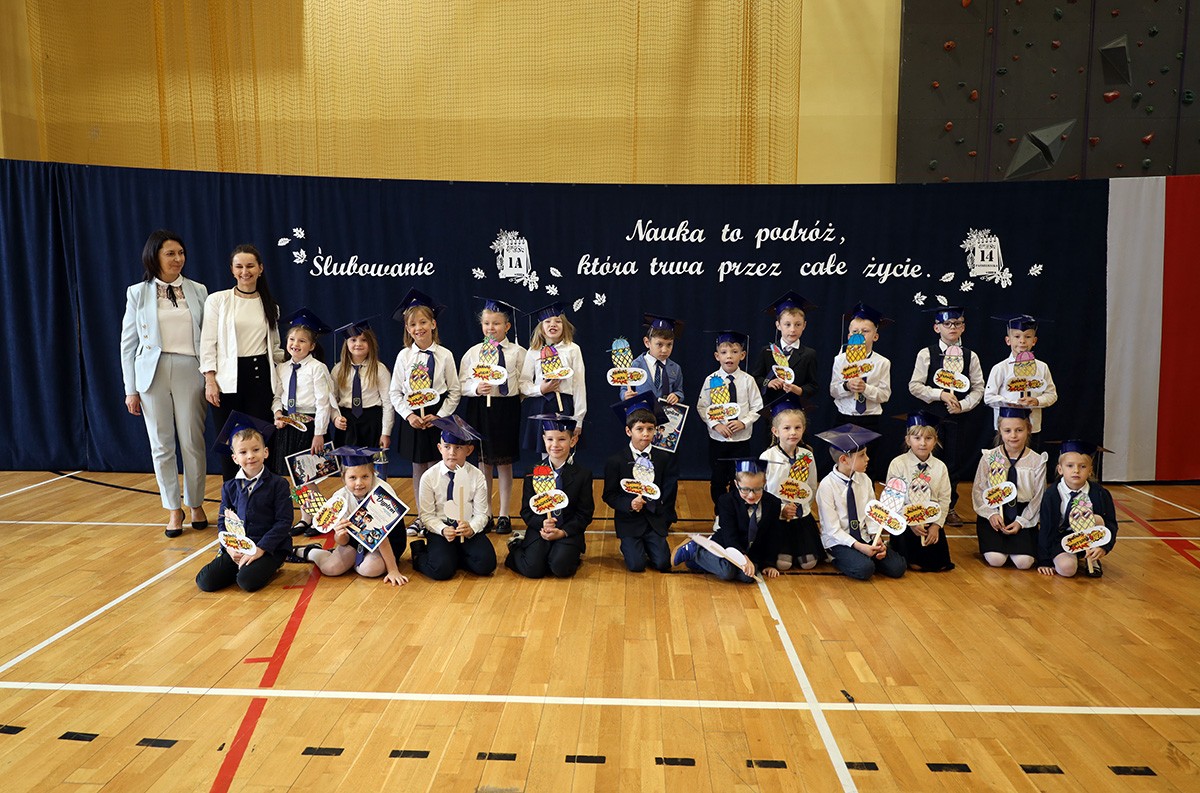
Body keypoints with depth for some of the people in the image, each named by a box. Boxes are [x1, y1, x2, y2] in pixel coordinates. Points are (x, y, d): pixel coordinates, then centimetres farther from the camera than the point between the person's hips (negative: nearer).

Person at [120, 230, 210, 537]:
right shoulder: (138, 293, 4)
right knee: (162, 445, 5)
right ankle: (173, 509, 16)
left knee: (192, 443, 3)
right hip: (153, 373, 0)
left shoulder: (198, 291, 6)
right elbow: (128, 342, 5)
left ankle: (196, 505, 19)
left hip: (189, 371, 0)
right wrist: (131, 389, 2)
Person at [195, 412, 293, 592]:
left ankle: (268, 566, 4)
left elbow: (284, 522, -10)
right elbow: (222, 521, 11)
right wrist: (230, 548, -7)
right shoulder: (230, 488, 8)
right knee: (205, 581, -11)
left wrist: (261, 549, -17)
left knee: (247, 581, -27)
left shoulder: (278, 484, -6)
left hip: (271, 547, -4)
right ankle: (244, 564, 12)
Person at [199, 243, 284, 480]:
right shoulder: (217, 300, 1)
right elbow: (208, 343, -1)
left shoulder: (270, 305, 12)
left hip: (260, 377, 2)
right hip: (228, 379, -2)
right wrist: (210, 380, -9)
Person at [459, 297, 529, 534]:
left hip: (506, 410, -2)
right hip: (479, 410, 2)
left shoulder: (517, 352, -1)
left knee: (504, 463, 6)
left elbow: (524, 384, -3)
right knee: (483, 462, 9)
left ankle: (504, 515, 17)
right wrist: (476, 388, -15)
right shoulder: (473, 352, 5)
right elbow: (462, 385, 2)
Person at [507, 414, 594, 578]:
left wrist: (563, 532, -14)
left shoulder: (583, 474, 1)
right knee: (533, 570, -19)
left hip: (568, 532, -1)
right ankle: (516, 549, 14)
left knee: (561, 568, -25)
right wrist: (542, 523, -18)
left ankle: (572, 554, 10)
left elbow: (585, 514, 0)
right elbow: (526, 511, 2)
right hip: (539, 531, 1)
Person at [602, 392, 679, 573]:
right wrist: (629, 504, -20)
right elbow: (609, 495, -3)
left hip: (655, 520, 2)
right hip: (629, 520, -2)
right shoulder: (615, 461, -5)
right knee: (636, 566, -13)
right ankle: (628, 546, 20)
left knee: (662, 563, -11)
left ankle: (646, 545, 21)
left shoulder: (665, 458, 0)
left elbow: (668, 493, 0)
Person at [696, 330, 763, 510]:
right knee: (718, 481, 10)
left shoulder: (748, 380, -4)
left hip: (742, 439, 0)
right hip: (717, 438, 0)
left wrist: (743, 422, -15)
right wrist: (715, 424, -14)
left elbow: (757, 408, 0)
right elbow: (702, 407, -1)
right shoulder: (711, 380, -4)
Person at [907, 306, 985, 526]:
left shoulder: (971, 356, 5)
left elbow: (978, 388, 4)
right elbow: (915, 386, -6)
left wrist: (963, 405, -12)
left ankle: (949, 507, 22)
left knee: (955, 462, 7)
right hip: (932, 415, -2)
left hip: (960, 417, 2)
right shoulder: (926, 354, -1)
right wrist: (940, 394, -16)